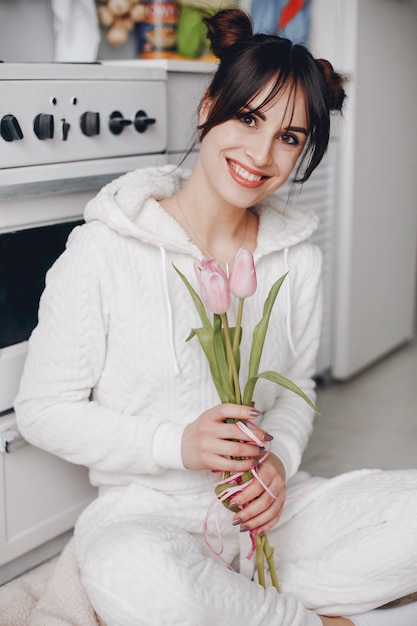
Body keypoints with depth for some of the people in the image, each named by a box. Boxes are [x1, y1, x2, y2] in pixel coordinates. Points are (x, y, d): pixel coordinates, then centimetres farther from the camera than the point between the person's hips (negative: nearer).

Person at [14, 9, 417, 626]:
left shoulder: (299, 258, 3)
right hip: (148, 511, -3)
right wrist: (177, 445, -19)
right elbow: (44, 411, -7)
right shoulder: (104, 250, -11)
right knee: (133, 573, -39)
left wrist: (280, 458, -8)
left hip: (266, 507, 4)